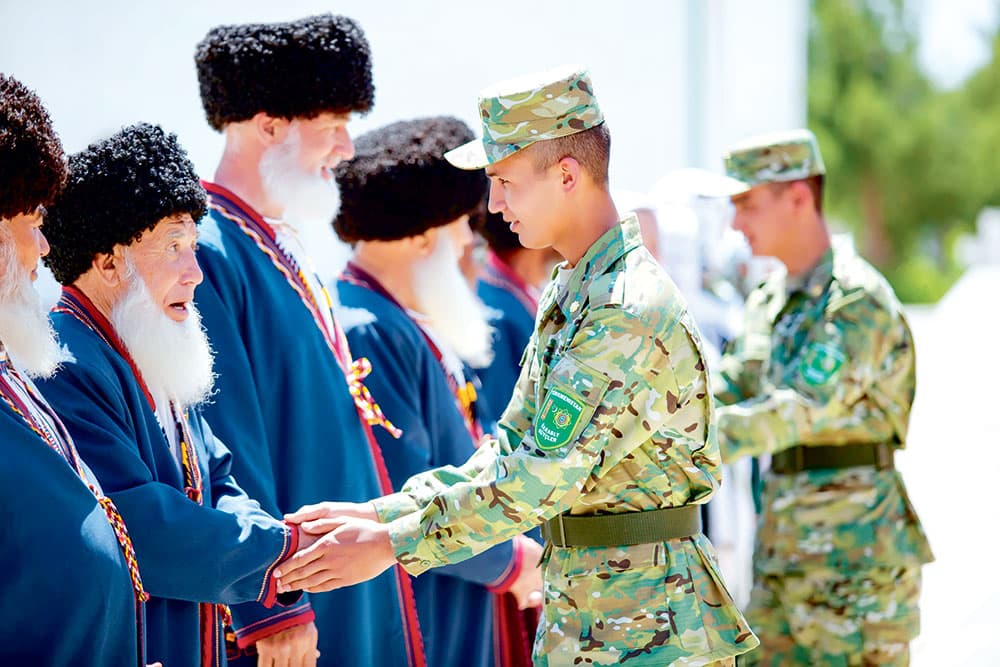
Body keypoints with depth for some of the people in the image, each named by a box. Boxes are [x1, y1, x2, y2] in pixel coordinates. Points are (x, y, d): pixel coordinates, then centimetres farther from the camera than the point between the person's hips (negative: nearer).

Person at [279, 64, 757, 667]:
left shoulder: (631, 313, -20)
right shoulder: (566, 296, 12)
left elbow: (541, 478, -23)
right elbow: (508, 453, 13)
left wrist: (392, 544, -20)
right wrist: (380, 512, 2)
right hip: (577, 615, 9)